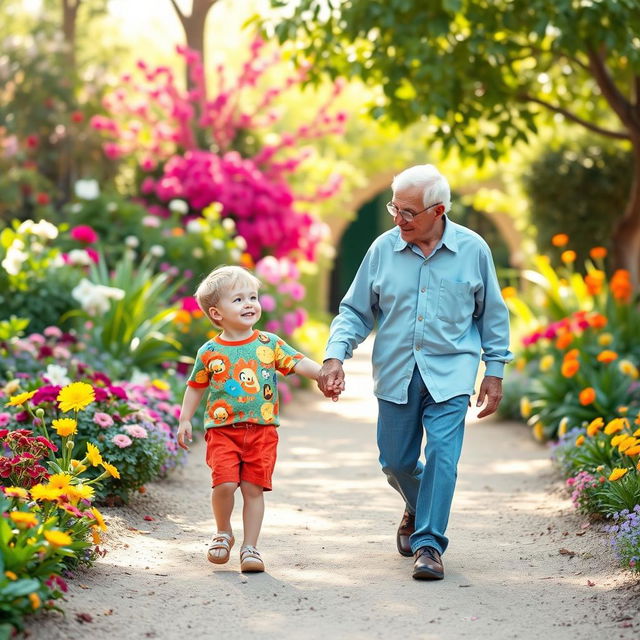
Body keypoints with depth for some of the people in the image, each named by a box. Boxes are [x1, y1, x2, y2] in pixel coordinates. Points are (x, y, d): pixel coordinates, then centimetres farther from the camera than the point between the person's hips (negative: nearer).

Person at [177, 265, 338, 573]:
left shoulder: (269, 344, 3)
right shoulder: (209, 352, 2)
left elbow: (299, 363, -2)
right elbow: (196, 387, 14)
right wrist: (185, 420, 10)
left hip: (262, 430, 1)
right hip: (222, 430, -1)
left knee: (254, 488, 1)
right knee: (224, 483, -15)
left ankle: (250, 547, 12)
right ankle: (223, 533, 12)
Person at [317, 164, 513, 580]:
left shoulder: (473, 249, -2)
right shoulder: (383, 249, 0)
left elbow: (493, 315, 9)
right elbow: (355, 311, 7)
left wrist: (495, 372, 6)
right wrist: (335, 357, -8)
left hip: (450, 372, -2)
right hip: (396, 372, 2)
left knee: (442, 449, -16)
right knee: (396, 462, 8)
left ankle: (429, 542, -7)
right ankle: (417, 510, 40)